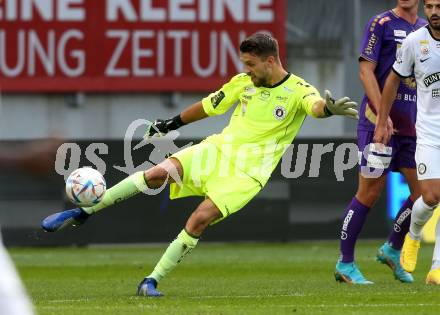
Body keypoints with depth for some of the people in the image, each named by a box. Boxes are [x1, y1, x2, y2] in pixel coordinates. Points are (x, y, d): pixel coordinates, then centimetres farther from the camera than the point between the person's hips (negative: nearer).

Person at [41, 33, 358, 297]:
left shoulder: (297, 90, -8)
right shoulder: (243, 83, 7)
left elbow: (316, 105, -30)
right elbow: (209, 105, 21)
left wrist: (329, 108, -54)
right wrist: (172, 123, 30)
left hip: (247, 172, -3)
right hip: (218, 150, 4)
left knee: (200, 219, -23)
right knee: (159, 173, -20)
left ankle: (153, 281, -9)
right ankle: (82, 213, -12)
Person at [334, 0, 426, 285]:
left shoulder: (425, 29, 14)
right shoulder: (382, 24, -5)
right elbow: (366, 70, -11)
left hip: (411, 125, 6)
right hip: (379, 121, -6)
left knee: (424, 192, 1)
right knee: (370, 193, -5)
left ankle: (393, 250, 21)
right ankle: (345, 264, 5)